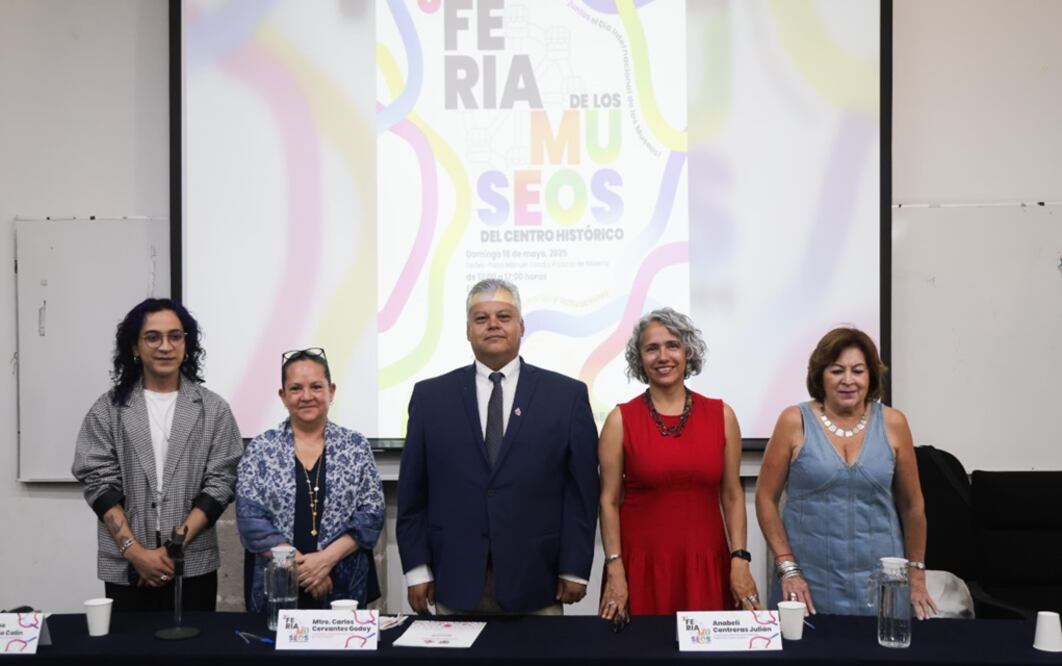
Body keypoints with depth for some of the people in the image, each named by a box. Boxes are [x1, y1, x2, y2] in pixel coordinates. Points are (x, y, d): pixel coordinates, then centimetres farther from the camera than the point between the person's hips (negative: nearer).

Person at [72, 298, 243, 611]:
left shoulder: (213, 409, 2)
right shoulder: (108, 409, 3)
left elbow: (220, 484, -2)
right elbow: (98, 482, -1)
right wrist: (135, 550, -10)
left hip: (193, 565, 0)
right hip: (125, 567, 0)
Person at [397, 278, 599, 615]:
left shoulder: (567, 394, 1)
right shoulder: (430, 395, 5)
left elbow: (581, 489, 0)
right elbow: (412, 490, 6)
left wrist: (575, 569, -3)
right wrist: (416, 568, 2)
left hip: (536, 583, -1)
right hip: (455, 582, 1)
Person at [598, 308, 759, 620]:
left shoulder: (721, 415, 2)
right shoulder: (620, 419, -3)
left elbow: (732, 495, 5)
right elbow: (609, 500, -2)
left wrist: (740, 560, -2)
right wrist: (615, 570, -7)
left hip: (706, 564, 1)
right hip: (641, 564, -1)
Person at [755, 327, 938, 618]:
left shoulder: (892, 423, 1)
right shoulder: (794, 422, -4)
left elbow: (912, 504, 9)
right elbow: (766, 498, 0)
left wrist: (916, 575, 12)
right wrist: (787, 568, -5)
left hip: (879, 582, 2)